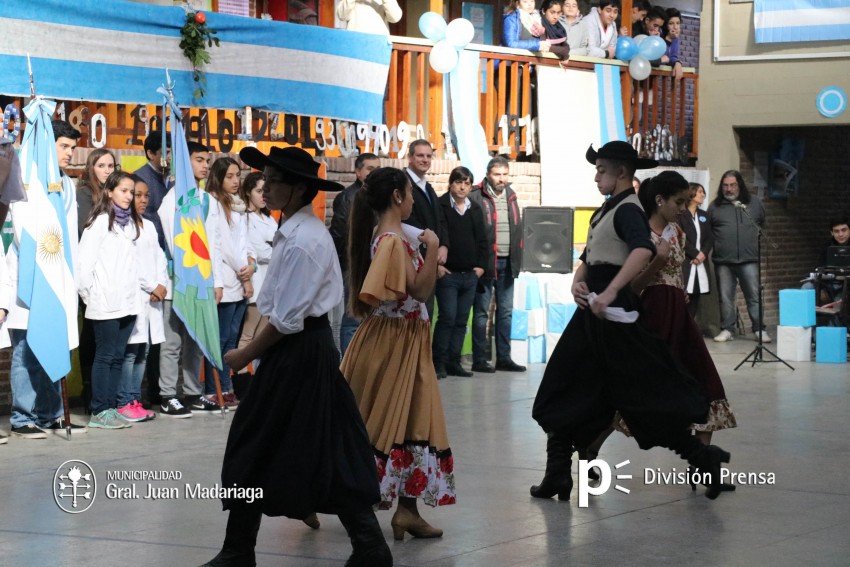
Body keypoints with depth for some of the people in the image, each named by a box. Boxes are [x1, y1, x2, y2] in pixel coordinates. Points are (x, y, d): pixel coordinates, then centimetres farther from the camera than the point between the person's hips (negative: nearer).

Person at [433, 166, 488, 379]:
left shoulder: (476, 209, 14)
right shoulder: (439, 206, -3)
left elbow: (482, 240, 17)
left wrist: (481, 265, 7)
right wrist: (436, 264, -12)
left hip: (470, 274, 6)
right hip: (447, 273, -5)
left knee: (462, 320, 6)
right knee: (448, 317, -10)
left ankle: (454, 362, 11)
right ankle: (439, 362, -4)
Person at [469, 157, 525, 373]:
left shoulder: (511, 197, 13)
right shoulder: (476, 197, -7)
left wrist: (517, 257, 11)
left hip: (507, 263, 6)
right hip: (486, 263, -6)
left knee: (505, 311, 9)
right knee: (481, 311, 0)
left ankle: (504, 357, 16)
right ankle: (479, 360, 4)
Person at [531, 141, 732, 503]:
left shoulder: (628, 209, -13)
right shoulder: (606, 210, 16)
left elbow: (643, 250, -32)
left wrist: (609, 292, -35)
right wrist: (578, 281, -2)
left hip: (614, 312, -10)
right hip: (594, 311, 10)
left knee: (643, 390, -5)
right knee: (565, 392, 10)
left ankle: (700, 457, 4)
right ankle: (557, 476, 14)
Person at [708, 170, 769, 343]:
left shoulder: (754, 202, 10)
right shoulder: (715, 206, 7)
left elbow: (763, 225, 20)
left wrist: (756, 240, 14)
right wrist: (712, 248, 4)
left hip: (749, 259, 0)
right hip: (723, 261, 0)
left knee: (754, 296, -2)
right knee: (725, 297, 4)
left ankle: (759, 329, 5)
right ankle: (727, 329, 11)